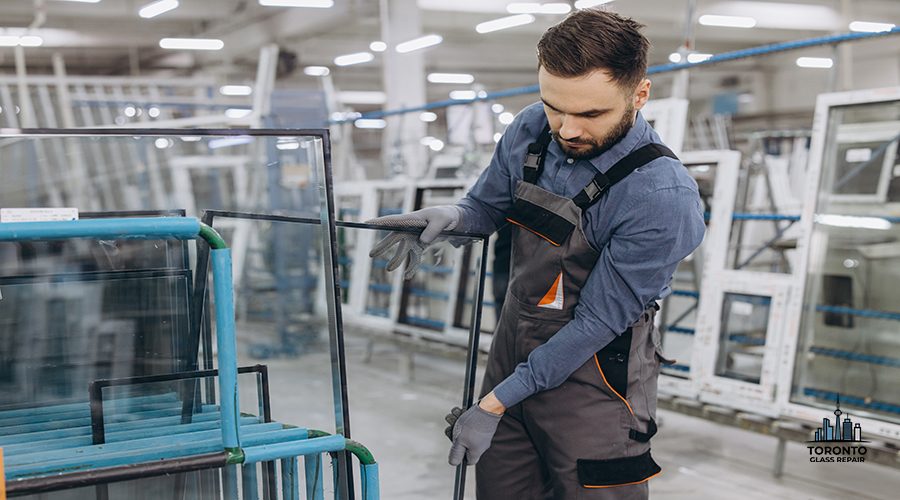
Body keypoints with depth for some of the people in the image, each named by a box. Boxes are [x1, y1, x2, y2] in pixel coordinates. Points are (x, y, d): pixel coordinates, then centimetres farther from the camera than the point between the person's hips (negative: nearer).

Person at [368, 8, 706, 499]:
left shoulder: (662, 196, -25)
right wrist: (450, 216, -14)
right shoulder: (531, 130, -7)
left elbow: (596, 322, -20)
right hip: (513, 348, 6)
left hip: (590, 376, -5)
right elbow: (485, 206, 12)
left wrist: (494, 405, -16)